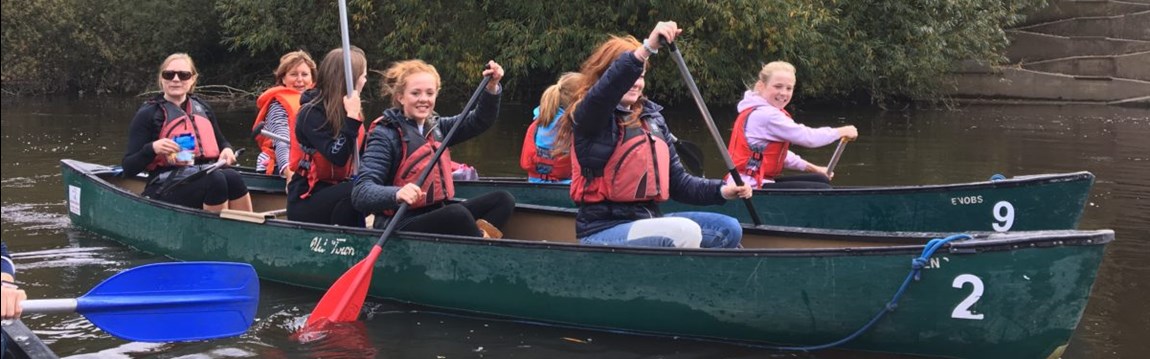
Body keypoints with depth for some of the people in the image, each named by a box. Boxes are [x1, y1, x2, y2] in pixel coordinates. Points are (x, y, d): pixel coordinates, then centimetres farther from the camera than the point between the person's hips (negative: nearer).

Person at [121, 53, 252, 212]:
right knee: (217, 180, -35)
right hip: (165, 190, -5)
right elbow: (128, 168, -2)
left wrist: (227, 150, 6)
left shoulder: (202, 109, 17)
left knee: (231, 177, -31)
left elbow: (221, 142, 32)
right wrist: (152, 148, -22)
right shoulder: (148, 114, 2)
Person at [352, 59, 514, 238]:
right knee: (458, 213, -34)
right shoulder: (385, 135, -10)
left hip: (438, 219, 8)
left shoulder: (436, 127, 13)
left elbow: (480, 120, 11)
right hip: (400, 227, -8)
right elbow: (361, 193, -20)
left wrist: (491, 87, -8)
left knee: (503, 200, -1)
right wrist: (397, 194, -40)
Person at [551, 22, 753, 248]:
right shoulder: (587, 117, -5)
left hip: (648, 221, 8)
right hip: (603, 230, -8)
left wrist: (720, 191, -2)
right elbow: (607, 87, -30)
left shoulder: (651, 117, 16)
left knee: (728, 230, -3)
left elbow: (676, 180, 15)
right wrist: (647, 48, -44)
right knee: (685, 233, -28)